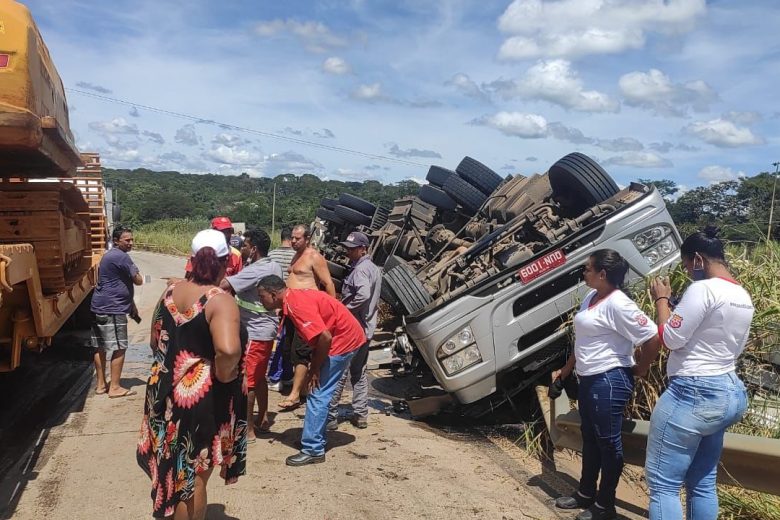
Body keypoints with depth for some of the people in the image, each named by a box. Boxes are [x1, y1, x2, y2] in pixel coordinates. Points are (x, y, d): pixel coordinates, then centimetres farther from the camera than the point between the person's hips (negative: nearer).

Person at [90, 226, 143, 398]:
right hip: (113, 309, -10)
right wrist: (135, 273, 12)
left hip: (99, 307, 10)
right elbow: (138, 281, -11)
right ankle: (114, 387, 1)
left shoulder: (109, 256, 20)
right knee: (119, 348, -3)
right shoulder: (122, 257, -14)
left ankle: (101, 384, 23)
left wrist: (132, 306, 23)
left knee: (100, 347, 14)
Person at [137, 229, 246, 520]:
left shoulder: (171, 292, 0)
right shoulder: (220, 300, -22)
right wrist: (222, 377, -21)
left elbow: (155, 342, 11)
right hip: (203, 396, -7)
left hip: (165, 390, 7)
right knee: (193, 477, 12)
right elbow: (228, 350, -39)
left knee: (172, 465, 28)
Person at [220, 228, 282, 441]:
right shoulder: (274, 267, 6)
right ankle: (262, 419, 31)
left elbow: (223, 286, -30)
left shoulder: (255, 271, -23)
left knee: (245, 380, -1)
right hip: (266, 329, 9)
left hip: (254, 332, -9)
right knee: (259, 377, 20)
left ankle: (247, 429, 6)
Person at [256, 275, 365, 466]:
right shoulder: (293, 299, 7)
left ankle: (313, 450, -1)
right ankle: (314, 438, 27)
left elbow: (325, 337, -28)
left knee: (318, 394, -6)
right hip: (347, 337, 10)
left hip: (344, 339, -10)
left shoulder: (296, 305, -23)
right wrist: (314, 367, 7)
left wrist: (315, 369, -14)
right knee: (319, 393, 17)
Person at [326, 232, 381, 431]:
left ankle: (330, 416, 2)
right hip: (366, 328, 10)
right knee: (359, 373, 16)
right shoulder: (374, 268, 14)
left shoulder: (360, 269, -16)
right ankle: (360, 415, 20)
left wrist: (344, 309, -21)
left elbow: (363, 295, -34)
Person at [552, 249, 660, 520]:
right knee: (589, 438, 20)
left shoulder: (618, 304, -19)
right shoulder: (590, 297, 9)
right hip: (588, 379, 10)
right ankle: (585, 494, 35)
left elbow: (653, 338, -21)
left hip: (609, 381, -10)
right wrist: (566, 370, 23)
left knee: (608, 442, 4)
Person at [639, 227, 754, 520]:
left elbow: (670, 339, -16)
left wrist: (661, 300, -2)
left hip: (693, 394, -10)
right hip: (729, 393, 10)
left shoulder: (703, 289, -17)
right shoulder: (744, 297, 12)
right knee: (703, 483, 18)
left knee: (663, 484, -3)